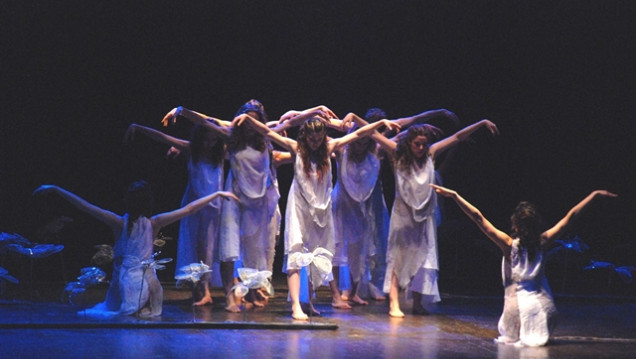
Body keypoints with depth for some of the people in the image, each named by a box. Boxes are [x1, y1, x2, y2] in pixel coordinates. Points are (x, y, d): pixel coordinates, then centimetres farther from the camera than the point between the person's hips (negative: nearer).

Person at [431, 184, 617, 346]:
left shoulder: (509, 244, -11)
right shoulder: (543, 242, -5)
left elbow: (478, 217, -14)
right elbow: (570, 217, 3)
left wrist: (455, 196, -12)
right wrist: (595, 195, 12)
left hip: (518, 303, -2)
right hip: (542, 305, 2)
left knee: (510, 337, 29)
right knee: (538, 340, 33)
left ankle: (518, 337, 1)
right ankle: (532, 334, 4)